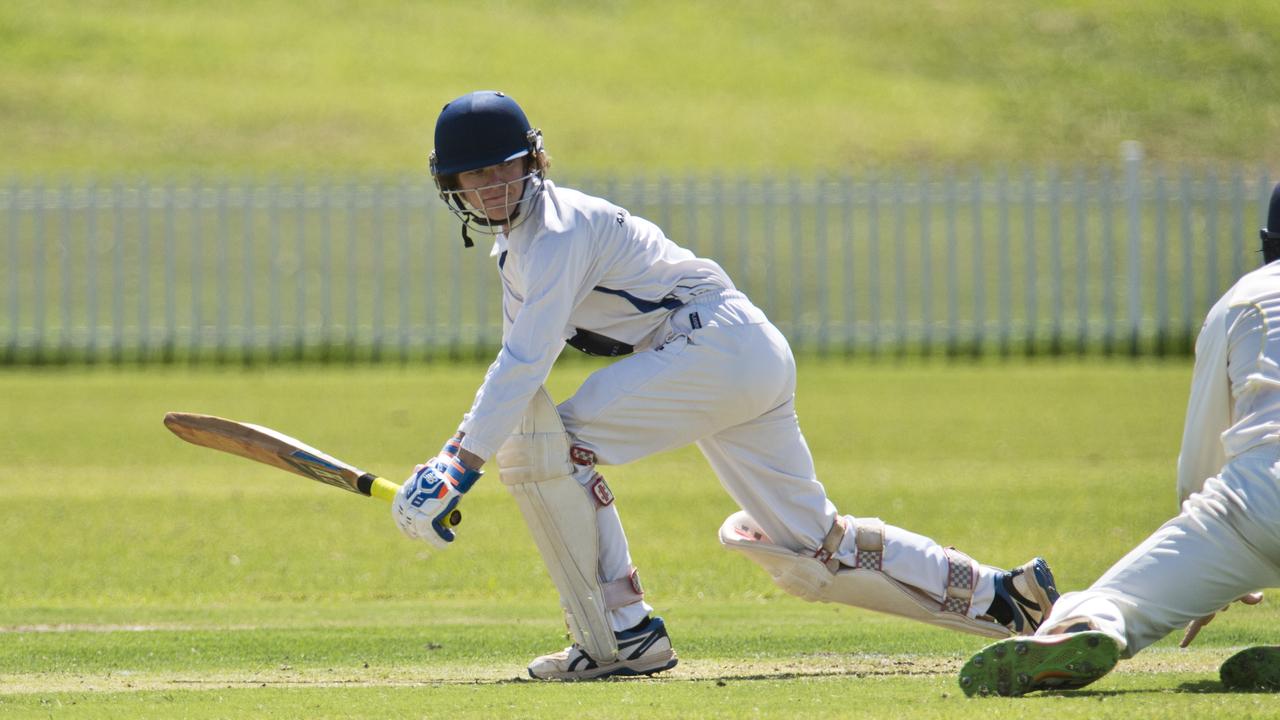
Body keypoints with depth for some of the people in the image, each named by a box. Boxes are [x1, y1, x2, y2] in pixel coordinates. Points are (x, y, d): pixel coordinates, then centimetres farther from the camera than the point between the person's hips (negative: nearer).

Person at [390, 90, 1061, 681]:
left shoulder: (558, 230, -13)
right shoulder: (516, 239, 17)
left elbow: (526, 364, -23)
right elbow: (519, 365, 19)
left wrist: (464, 466, -28)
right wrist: (450, 459, 6)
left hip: (718, 342, -10)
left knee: (545, 439, -17)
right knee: (811, 551, 12)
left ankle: (622, 632, -15)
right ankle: (996, 595, 17)